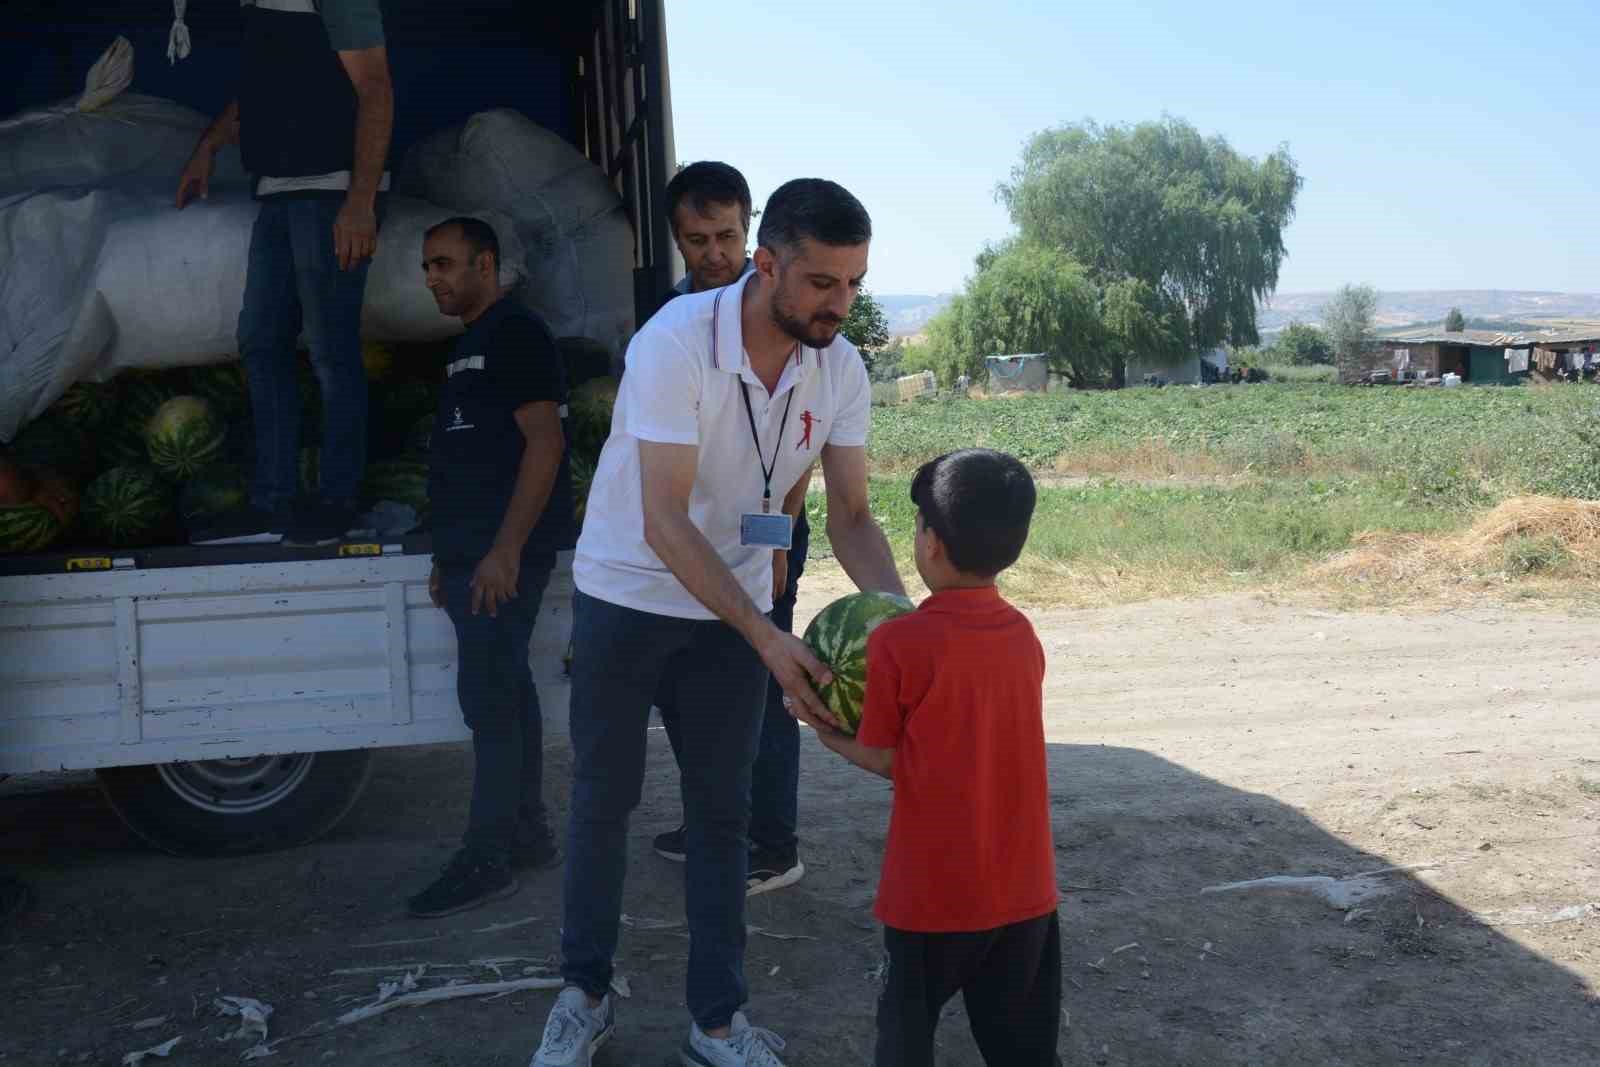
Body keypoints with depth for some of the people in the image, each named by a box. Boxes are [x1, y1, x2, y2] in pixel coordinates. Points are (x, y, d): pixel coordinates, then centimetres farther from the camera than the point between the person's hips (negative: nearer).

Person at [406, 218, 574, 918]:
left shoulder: (516, 335, -9)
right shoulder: (470, 346, 21)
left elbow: (545, 444, -18)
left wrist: (505, 549, -23)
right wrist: (448, 556, 21)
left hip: (506, 553, -10)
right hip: (474, 554, 10)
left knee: (489, 696, -10)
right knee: (505, 691, 13)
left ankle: (488, 860, -6)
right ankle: (526, 834, 21)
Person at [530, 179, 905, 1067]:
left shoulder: (840, 369, -12)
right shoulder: (675, 342, -27)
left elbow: (851, 516, -6)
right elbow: (663, 522, -29)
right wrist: (768, 638, -36)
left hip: (734, 605, 4)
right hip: (628, 593, -3)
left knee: (722, 810, 7)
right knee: (603, 799, 9)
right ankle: (584, 994, 27)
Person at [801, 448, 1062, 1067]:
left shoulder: (898, 643, -17)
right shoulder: (1024, 635, 0)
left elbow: (887, 761, -7)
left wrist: (831, 737, 11)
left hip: (934, 893, -4)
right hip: (1026, 890, 5)